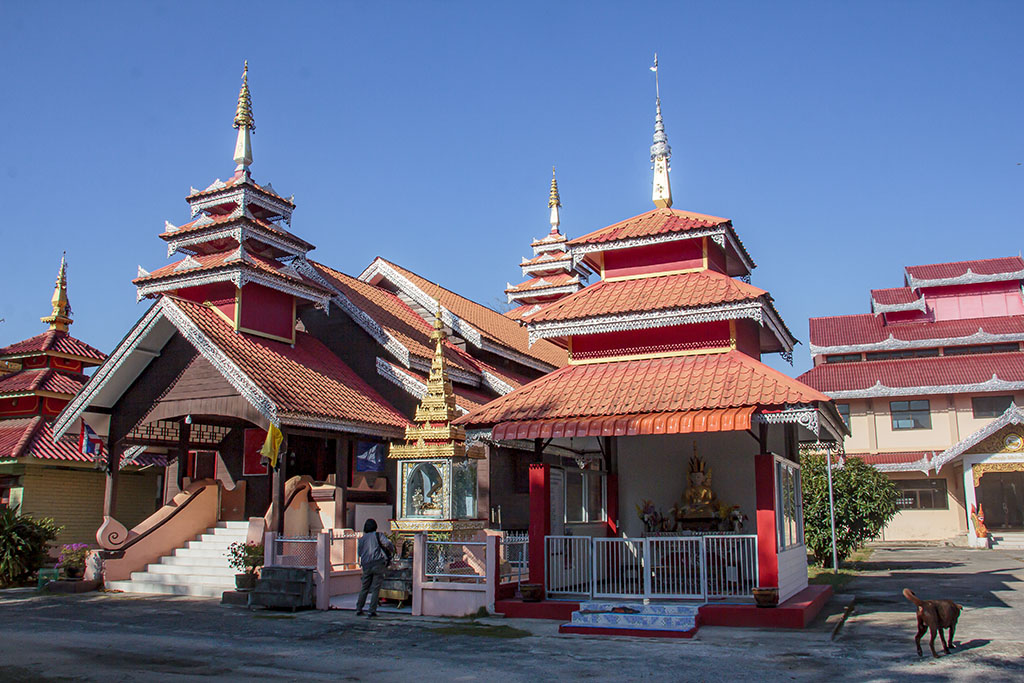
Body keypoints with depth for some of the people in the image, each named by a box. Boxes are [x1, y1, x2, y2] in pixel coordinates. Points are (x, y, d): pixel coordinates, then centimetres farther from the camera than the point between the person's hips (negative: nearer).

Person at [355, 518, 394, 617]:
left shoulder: (362, 539, 15)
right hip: (378, 564, -3)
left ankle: (358, 610, 9)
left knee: (364, 588, 11)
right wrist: (392, 551, 10)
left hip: (366, 565, 4)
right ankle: (372, 610, -5)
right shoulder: (377, 535, 4)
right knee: (375, 588, -1)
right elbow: (387, 543, -9)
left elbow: (360, 553, 18)